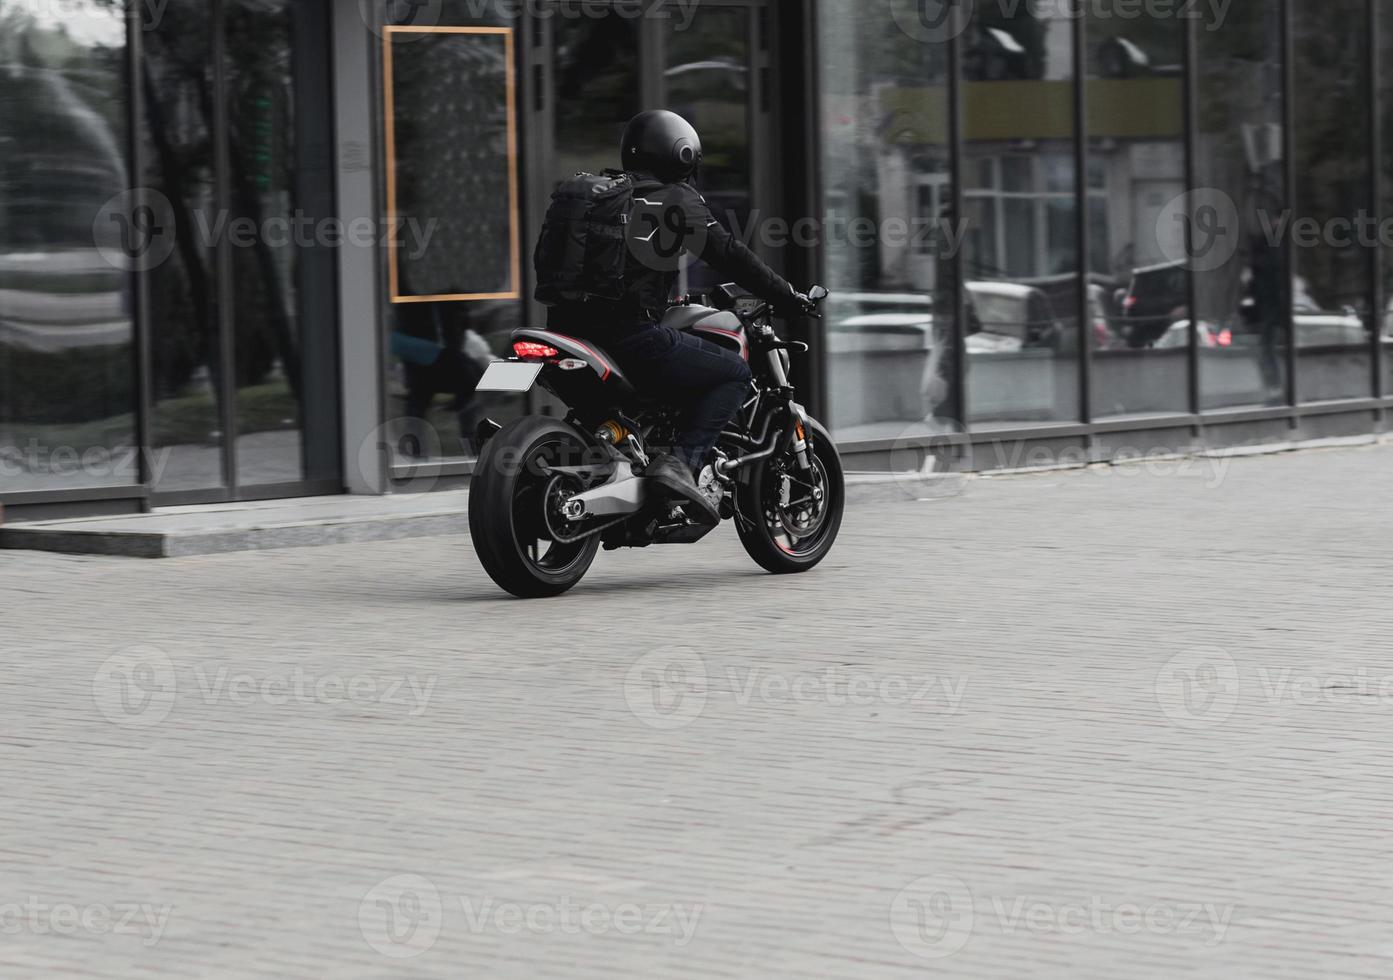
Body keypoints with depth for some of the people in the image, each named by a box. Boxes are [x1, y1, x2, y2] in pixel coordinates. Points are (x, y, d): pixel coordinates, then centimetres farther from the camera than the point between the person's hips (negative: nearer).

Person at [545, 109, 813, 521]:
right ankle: (682, 462, -15)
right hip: (631, 335, -8)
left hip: (570, 325, 8)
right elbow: (730, 255, -1)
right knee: (734, 373, 4)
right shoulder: (677, 198, 2)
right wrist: (788, 298, 10)